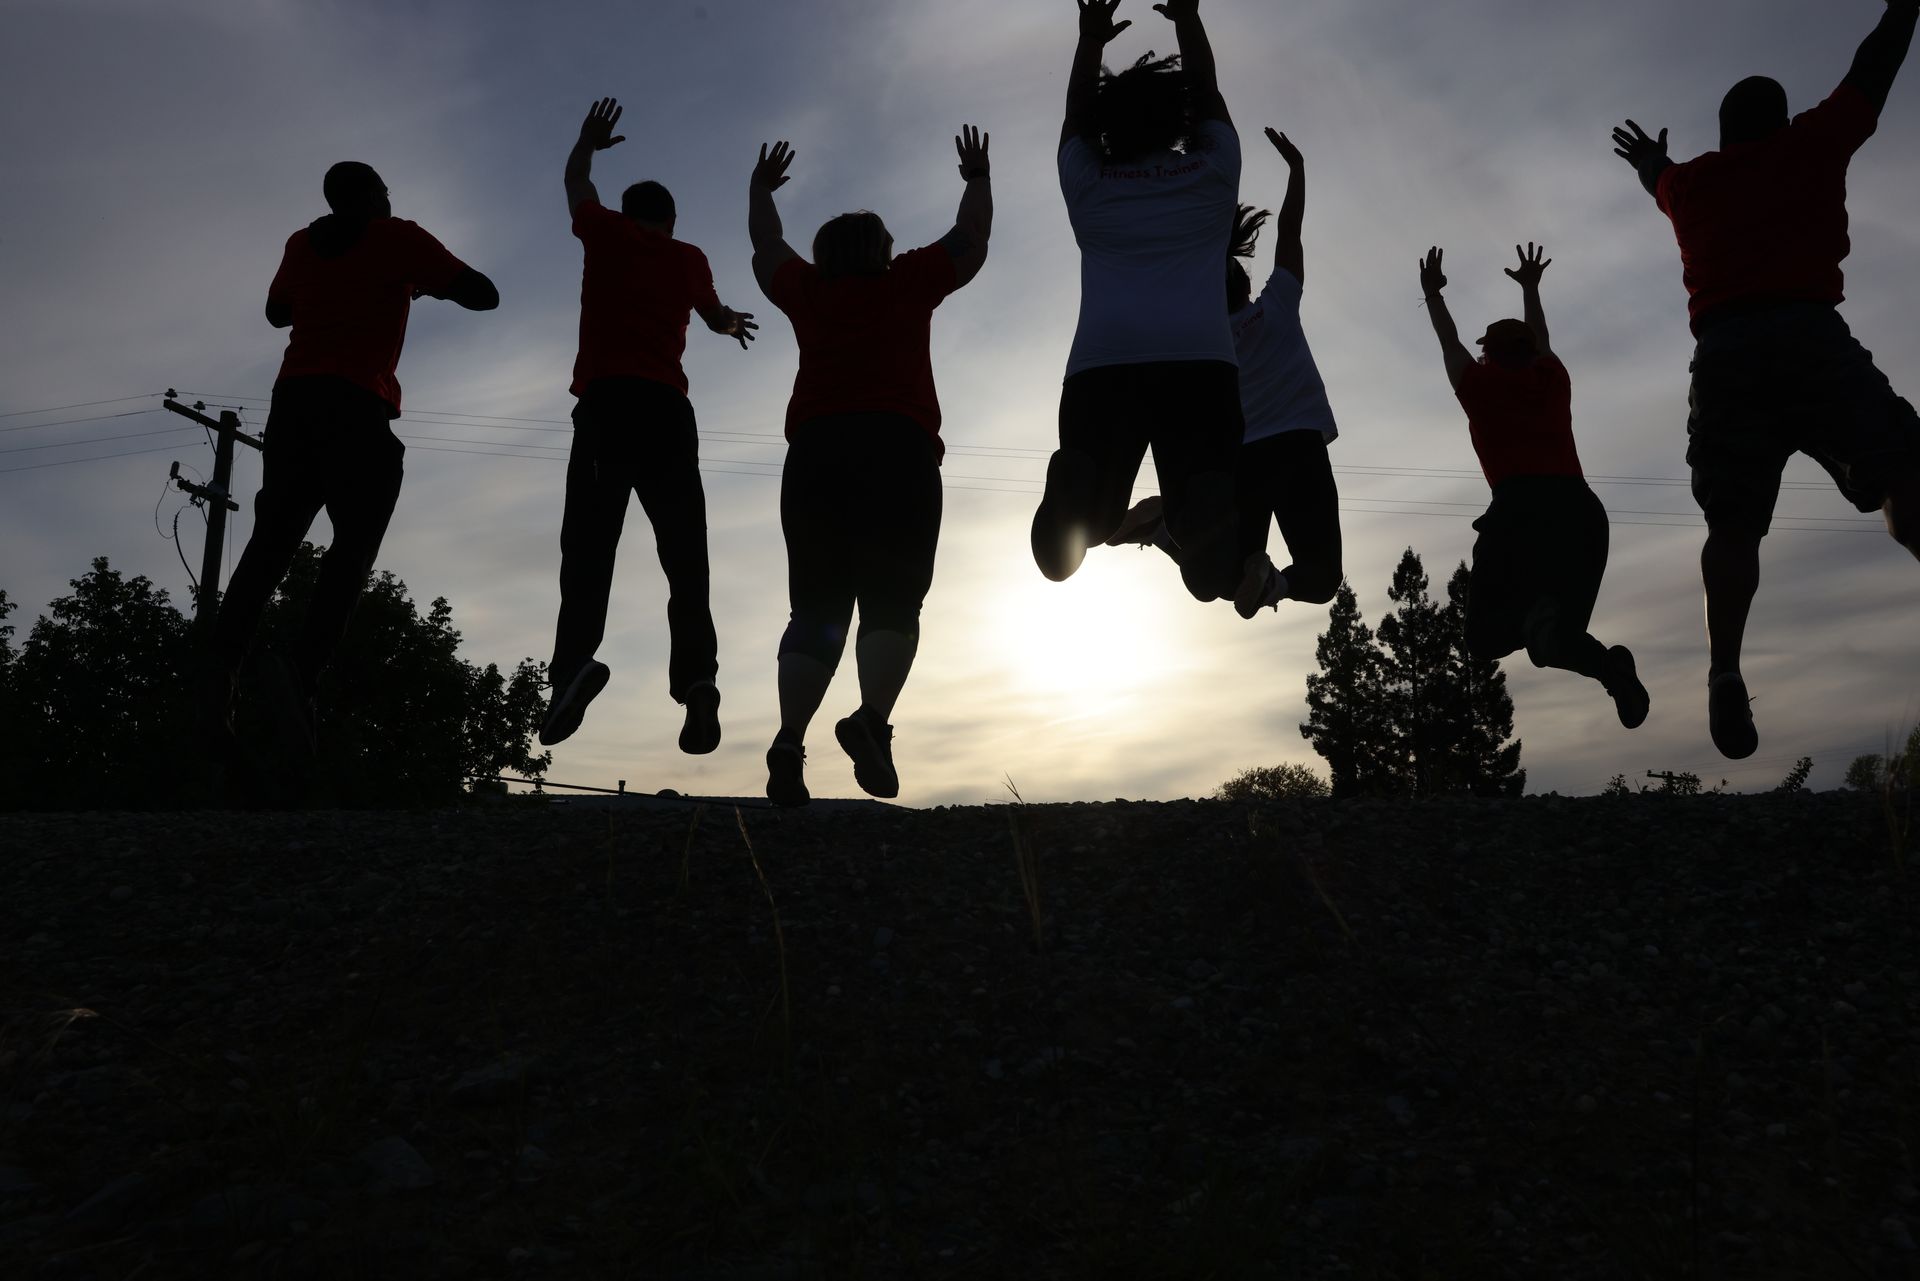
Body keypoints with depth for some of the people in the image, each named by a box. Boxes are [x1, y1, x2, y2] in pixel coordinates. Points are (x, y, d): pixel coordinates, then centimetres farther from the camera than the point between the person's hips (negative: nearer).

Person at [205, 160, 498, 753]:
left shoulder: (302, 243, 22)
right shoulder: (400, 237, 8)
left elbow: (277, 312, 36)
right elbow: (484, 295, 5)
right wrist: (428, 281, 22)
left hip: (294, 397, 6)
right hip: (357, 404, -5)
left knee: (271, 540, 4)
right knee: (354, 543, -12)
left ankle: (220, 672, -10)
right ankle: (304, 667, -31)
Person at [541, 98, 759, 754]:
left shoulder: (608, 232, 15)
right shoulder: (690, 259, 20)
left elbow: (576, 181, 37)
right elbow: (717, 316, 41)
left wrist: (588, 142, 58)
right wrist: (735, 322, 65)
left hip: (606, 403, -1)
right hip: (670, 410, 2)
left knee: (590, 540, -12)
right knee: (684, 554, -2)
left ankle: (574, 660, -32)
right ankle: (696, 676, -20)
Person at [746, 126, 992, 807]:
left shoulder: (807, 291, 21)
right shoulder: (907, 282, 16)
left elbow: (766, 246, 41)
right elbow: (971, 241, 30)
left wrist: (761, 187, 58)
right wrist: (978, 177, 46)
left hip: (814, 451, 2)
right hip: (899, 449, -2)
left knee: (816, 610, 2)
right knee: (892, 601, -4)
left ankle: (789, 743, -14)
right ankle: (872, 720, -26)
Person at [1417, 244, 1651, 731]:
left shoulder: (1481, 385, 16)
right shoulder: (1552, 380, 24)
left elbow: (1449, 341, 35)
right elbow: (1539, 339, 46)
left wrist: (1432, 294, 52)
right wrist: (1530, 288, 63)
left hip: (1519, 507, -4)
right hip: (1582, 507, 4)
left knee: (1490, 634, -2)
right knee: (1557, 632, 9)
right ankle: (1607, 664, -27)